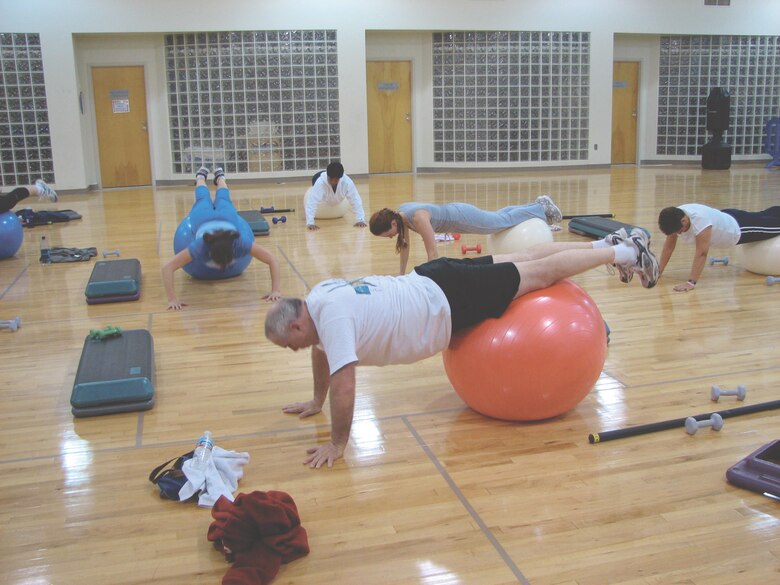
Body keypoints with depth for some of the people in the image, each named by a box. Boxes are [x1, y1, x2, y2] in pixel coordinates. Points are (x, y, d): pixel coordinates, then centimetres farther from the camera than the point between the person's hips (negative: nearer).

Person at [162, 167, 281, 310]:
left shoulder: (239, 244, -46)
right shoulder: (201, 247, -47)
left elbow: (273, 261, -43)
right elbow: (167, 268, -48)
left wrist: (275, 291, -53)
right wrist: (172, 299, -57)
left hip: (227, 215, 0)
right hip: (203, 217, 0)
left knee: (223, 200, 37)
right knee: (203, 200, 37)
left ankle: (220, 177, 66)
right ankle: (201, 176, 66)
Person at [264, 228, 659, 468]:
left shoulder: (330, 314, -29)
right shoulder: (318, 299, -1)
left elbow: (343, 382, -33)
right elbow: (321, 352, 18)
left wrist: (337, 445, -23)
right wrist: (315, 402, 23)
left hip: (450, 299, -7)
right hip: (431, 284, 7)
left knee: (541, 272, 6)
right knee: (526, 260, 18)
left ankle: (626, 252, 21)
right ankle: (607, 244, 34)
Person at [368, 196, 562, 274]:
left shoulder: (417, 217, -40)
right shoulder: (398, 215, -16)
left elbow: (433, 253, -39)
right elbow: (405, 246, -2)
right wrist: (402, 275, 2)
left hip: (463, 217, -7)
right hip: (452, 214, 7)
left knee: (506, 220, 16)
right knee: (499, 217, 28)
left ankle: (543, 208, 39)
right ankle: (538, 205, 48)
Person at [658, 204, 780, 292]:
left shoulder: (700, 220, -46)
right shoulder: (674, 218, -25)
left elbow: (701, 254, -46)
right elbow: (669, 246, -14)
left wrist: (691, 282, -49)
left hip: (739, 228, -7)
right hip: (726, 219, 7)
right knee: (764, 216, 34)